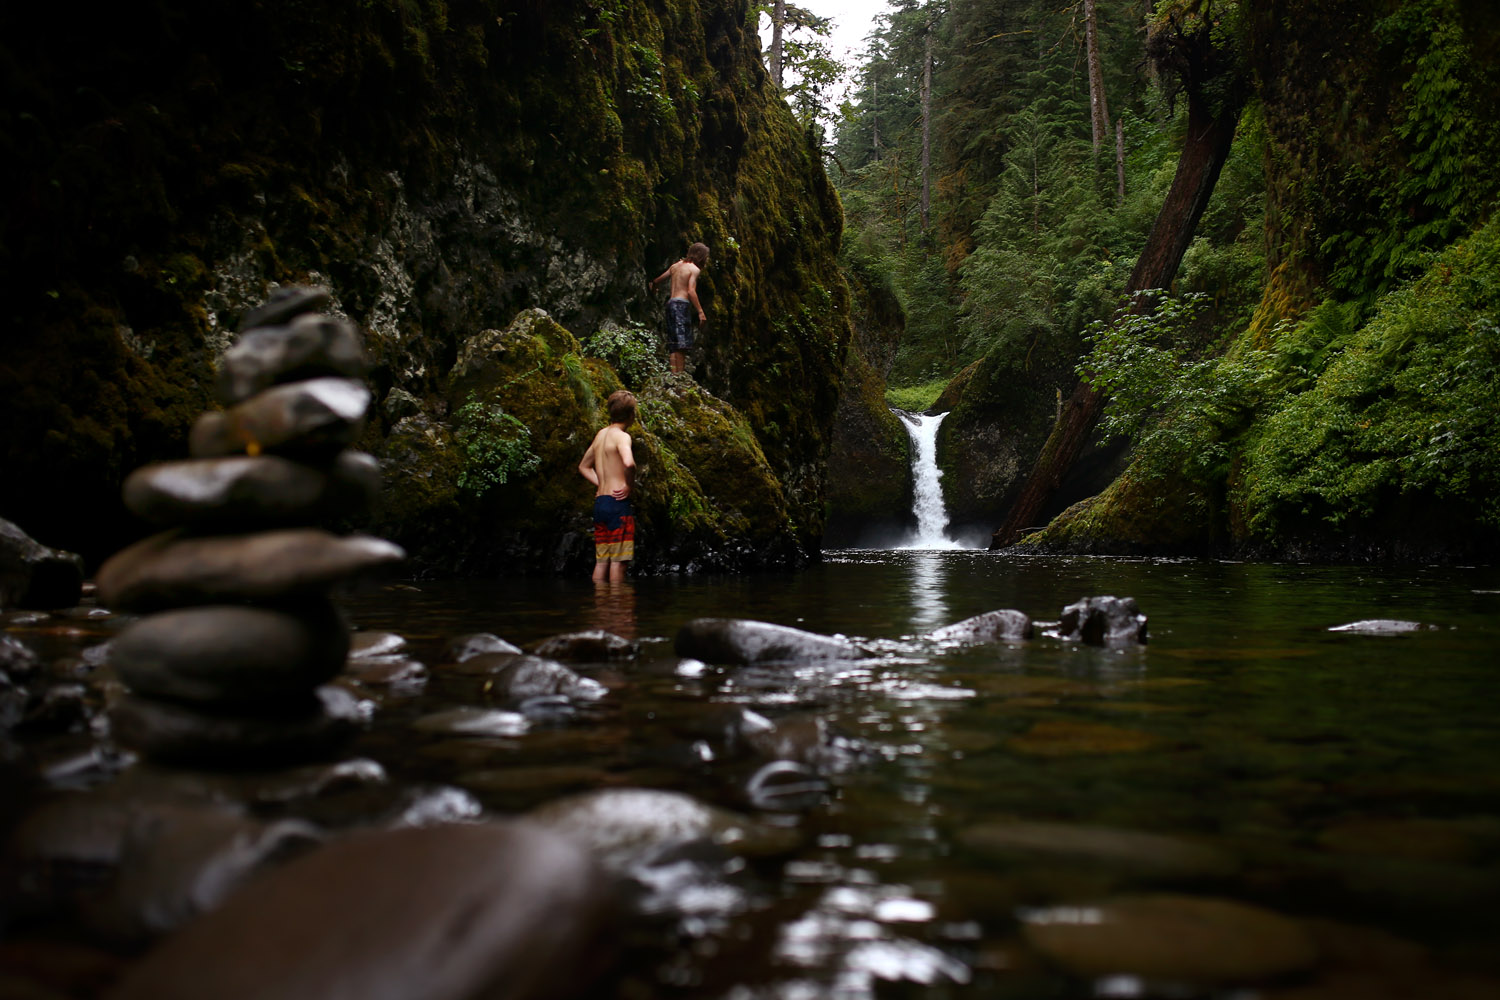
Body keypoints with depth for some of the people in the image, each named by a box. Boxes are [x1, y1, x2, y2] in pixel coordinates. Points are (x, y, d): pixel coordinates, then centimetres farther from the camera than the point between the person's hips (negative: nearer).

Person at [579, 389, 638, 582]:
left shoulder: (601, 434, 16)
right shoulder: (620, 436, -10)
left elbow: (584, 466, 28)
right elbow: (628, 463, -30)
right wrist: (629, 485, -12)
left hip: (600, 502, 8)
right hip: (617, 503, -8)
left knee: (601, 561, 10)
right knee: (618, 560, -5)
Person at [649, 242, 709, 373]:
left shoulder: (675, 266, 17)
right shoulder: (694, 269, -3)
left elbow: (657, 280, 23)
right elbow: (691, 291, -15)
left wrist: (653, 288, 46)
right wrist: (700, 312, -16)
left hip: (671, 303, 7)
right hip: (682, 304, -7)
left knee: (673, 344, 6)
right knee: (682, 343, -10)